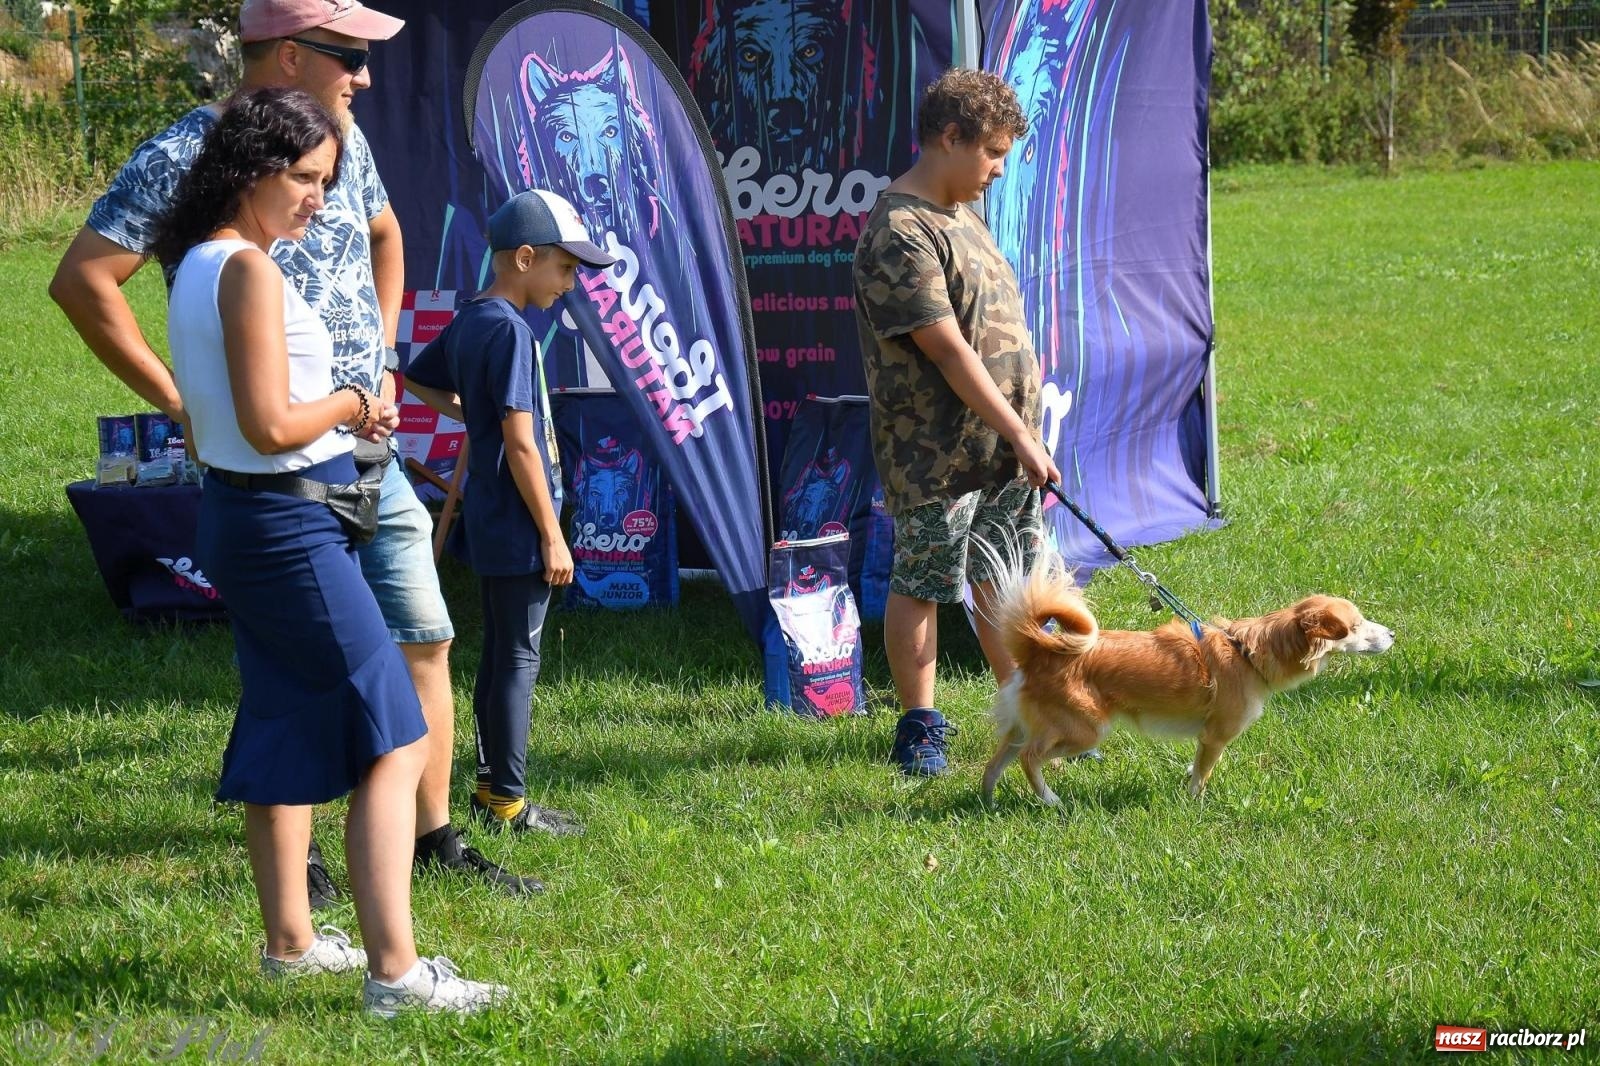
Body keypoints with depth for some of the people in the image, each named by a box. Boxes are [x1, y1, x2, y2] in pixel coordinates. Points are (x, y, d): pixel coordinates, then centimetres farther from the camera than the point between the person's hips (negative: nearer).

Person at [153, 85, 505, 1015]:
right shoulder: (249, 271, -18)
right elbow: (270, 426, -23)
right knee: (394, 737, -9)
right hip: (289, 526, -10)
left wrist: (348, 415, 12)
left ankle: (291, 940, 27)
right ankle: (395, 969, -14)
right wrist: (350, 404, -6)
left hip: (241, 520, 10)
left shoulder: (199, 265, 12)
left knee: (286, 725, 18)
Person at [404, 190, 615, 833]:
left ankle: (490, 788, 23)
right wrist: (553, 535, -16)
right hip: (517, 528, -9)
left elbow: (414, 378, 25)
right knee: (519, 659, -3)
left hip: (489, 526, 9)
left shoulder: (466, 323, 9)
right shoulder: (510, 331, -18)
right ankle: (509, 802, 1)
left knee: (498, 655, 15)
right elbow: (521, 443, -20)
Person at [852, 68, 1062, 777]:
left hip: (1001, 447, 9)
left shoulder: (961, 215, 12)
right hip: (935, 454, -9)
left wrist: (1021, 433, 18)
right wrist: (1020, 435, -21)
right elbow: (948, 351, -22)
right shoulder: (899, 233, -19)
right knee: (921, 585, 4)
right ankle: (920, 727, 14)